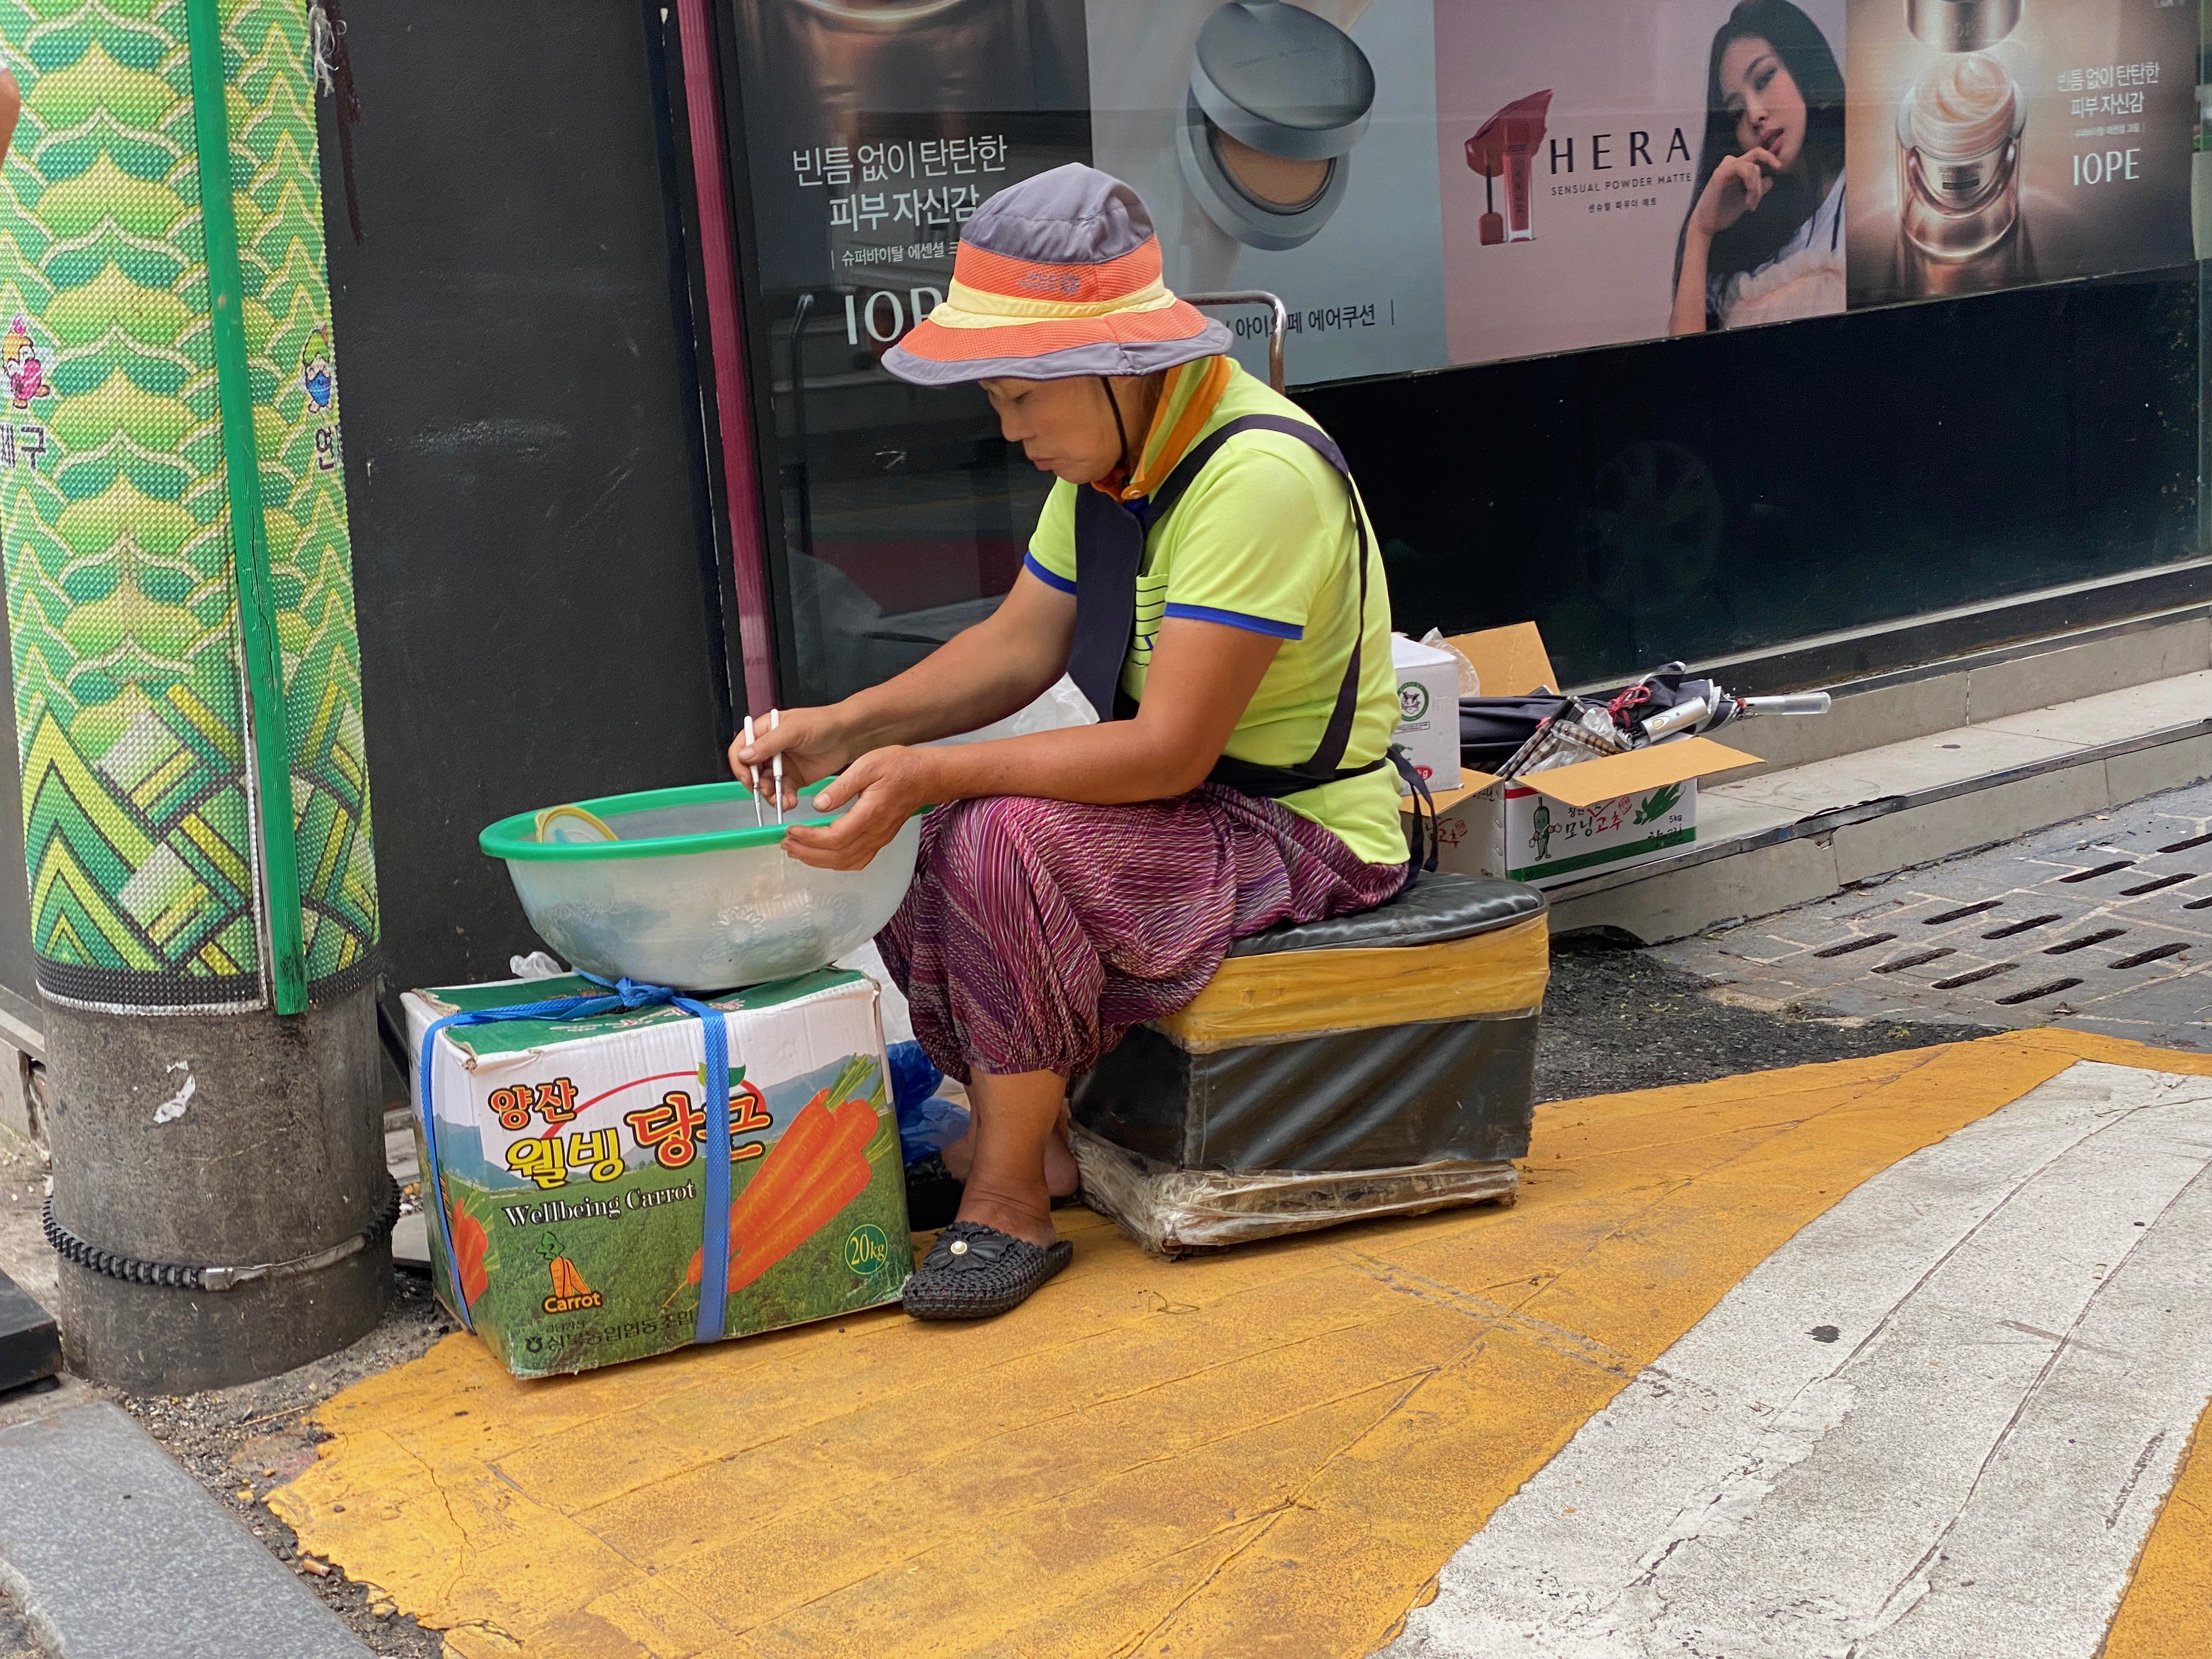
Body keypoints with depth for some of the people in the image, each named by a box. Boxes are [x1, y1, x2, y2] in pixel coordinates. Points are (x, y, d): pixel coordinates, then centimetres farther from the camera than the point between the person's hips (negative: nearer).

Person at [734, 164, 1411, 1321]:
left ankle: (1013, 1202, -16)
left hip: (1306, 833, -10)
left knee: (1005, 841, -30)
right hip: (1182, 797, 10)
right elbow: (1017, 647, 7)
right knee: (890, 833, 1)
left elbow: (1171, 751, -29)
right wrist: (847, 728, -7)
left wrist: (934, 772, -32)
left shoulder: (1257, 476, -27)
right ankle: (1019, 1128, 5)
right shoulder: (1111, 450, 3)